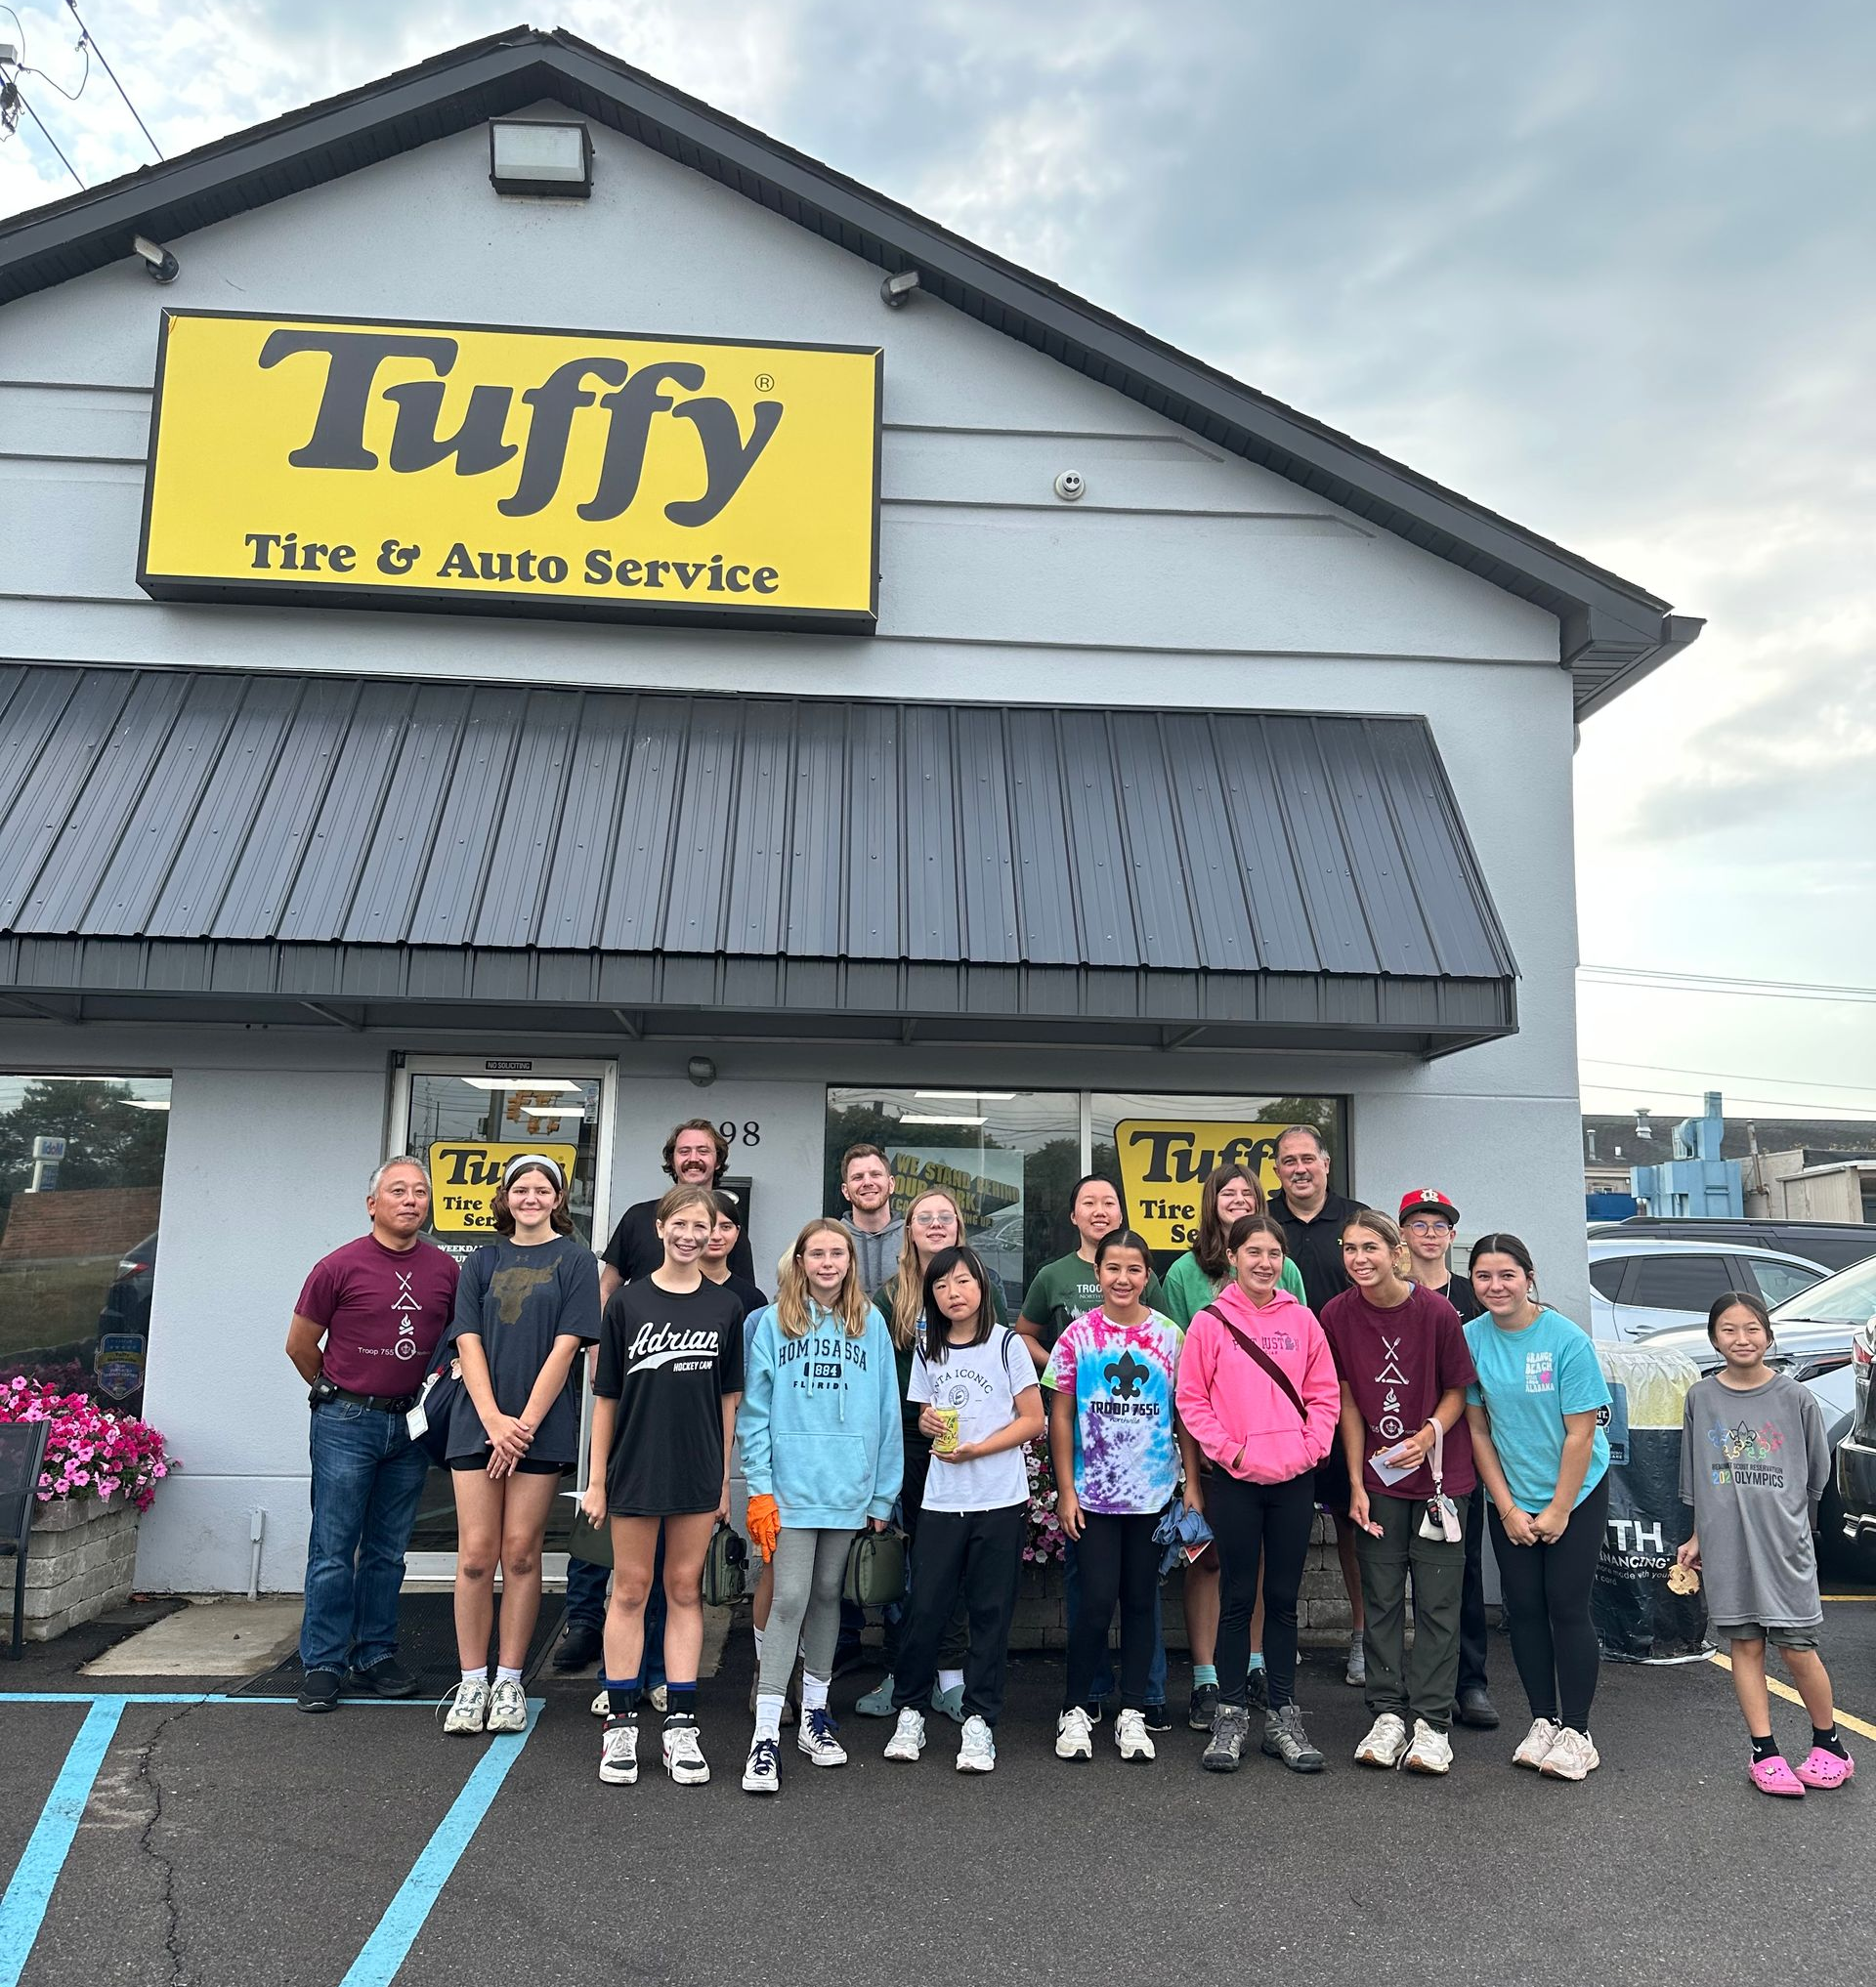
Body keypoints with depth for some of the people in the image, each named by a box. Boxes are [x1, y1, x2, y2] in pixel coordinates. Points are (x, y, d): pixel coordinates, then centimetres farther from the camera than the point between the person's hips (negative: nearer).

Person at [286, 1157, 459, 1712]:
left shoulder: (445, 1270, 2)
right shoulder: (339, 1267, -7)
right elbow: (300, 1345, 3)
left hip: (411, 1425, 3)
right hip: (346, 1423, -3)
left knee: (388, 1551, 12)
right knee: (334, 1550, 1)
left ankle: (375, 1657, 23)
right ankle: (322, 1665, 11)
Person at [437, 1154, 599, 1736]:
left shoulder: (575, 1260, 2)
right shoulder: (482, 1262, 12)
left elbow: (565, 1347, -5)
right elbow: (469, 1343, 3)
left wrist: (524, 1424, -11)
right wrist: (493, 1420, -11)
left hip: (541, 1426, -2)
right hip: (478, 1422, 2)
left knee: (521, 1555, 2)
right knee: (475, 1556, 0)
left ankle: (508, 1683, 14)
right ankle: (472, 1684, 12)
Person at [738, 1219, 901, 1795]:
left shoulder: (870, 1324, 5)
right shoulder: (773, 1322, 0)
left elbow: (886, 1410, 6)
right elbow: (755, 1409, -2)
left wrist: (883, 1493, 4)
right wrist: (759, 1488, -8)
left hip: (848, 1484, 2)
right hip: (791, 1483, -2)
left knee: (827, 1595, 14)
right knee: (789, 1599, -6)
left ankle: (815, 1713, 29)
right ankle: (765, 1735, 1)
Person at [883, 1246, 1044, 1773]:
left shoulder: (1007, 1344, -4)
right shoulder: (927, 1349, 8)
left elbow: (1033, 1420, -5)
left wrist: (976, 1449, -15)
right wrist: (927, 1423, -6)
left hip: (1001, 1500, -3)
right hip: (941, 1499, 3)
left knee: (990, 1611, 4)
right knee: (926, 1608, 1)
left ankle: (979, 1721, 15)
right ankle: (909, 1711, 18)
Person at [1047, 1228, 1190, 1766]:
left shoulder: (1169, 1336, 0)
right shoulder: (1078, 1335, -3)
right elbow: (1061, 1416, 0)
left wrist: (1193, 1484, 1)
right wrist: (1065, 1490, -3)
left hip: (1154, 1493, 1)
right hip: (1093, 1493, -1)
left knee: (1140, 1600, 9)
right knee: (1097, 1600, -3)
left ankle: (1132, 1712, 22)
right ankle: (1076, 1709, 15)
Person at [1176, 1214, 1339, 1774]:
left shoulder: (1302, 1319, 4)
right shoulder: (1210, 1322, -3)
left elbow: (1325, 1393, 7)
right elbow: (1191, 1399, -2)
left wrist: (1311, 1447, -5)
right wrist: (1230, 1449, -10)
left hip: (1295, 1479, 2)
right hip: (1235, 1480, -2)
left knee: (1284, 1599, 11)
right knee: (1238, 1598, 5)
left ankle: (1283, 1716, 22)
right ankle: (1231, 1716, 17)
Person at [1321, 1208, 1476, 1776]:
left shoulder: (1436, 1311, -15)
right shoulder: (1337, 1314, -7)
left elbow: (1457, 1389, -2)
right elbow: (1347, 1401, -1)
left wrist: (1430, 1434, -20)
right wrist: (1356, 1484, -2)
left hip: (1439, 1473, -2)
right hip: (1377, 1478, 2)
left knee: (1437, 1601, 1)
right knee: (1381, 1600, 7)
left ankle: (1431, 1723, 9)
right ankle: (1388, 1716, 16)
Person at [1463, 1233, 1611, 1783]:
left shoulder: (1568, 1339, -17)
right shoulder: (1471, 1339, -7)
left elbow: (1580, 1434, -13)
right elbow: (1479, 1431, -2)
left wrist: (1558, 1511, -11)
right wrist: (1508, 1508, -4)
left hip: (1576, 1493, -3)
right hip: (1509, 1500, 3)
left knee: (1567, 1607, -3)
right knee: (1524, 1608, 6)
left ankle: (1576, 1732, 8)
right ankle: (1542, 1721, 21)